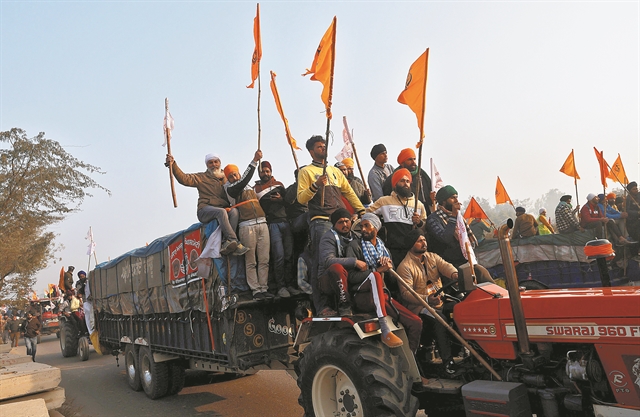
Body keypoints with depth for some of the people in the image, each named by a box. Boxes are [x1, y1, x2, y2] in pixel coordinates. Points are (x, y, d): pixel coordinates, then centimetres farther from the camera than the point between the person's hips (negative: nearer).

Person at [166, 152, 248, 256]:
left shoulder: (226, 178, 25)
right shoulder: (202, 177, 14)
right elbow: (184, 179, -1)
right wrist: (173, 165, -12)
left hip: (224, 208, 3)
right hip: (206, 210, -3)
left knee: (234, 211, -31)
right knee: (221, 212, -36)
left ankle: (226, 244, -41)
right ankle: (235, 242, -46)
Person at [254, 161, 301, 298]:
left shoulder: (279, 184, 19)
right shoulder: (256, 189, 11)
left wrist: (281, 199, 0)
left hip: (285, 222, 3)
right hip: (272, 224, -3)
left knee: (289, 255, -1)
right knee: (279, 256, -10)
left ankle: (289, 284, 6)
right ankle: (281, 286, -2)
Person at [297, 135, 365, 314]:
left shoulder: (335, 171, 23)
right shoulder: (306, 171, 6)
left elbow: (349, 192, 21)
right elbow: (301, 198, -3)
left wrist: (362, 211, 12)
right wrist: (316, 184, -18)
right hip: (320, 221, -5)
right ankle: (321, 305, -1)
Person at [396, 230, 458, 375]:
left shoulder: (432, 257, 14)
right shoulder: (405, 266, -6)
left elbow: (445, 266, -6)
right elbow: (406, 293, -16)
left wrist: (455, 275, -31)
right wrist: (427, 299, -32)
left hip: (440, 299, 6)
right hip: (419, 306, -6)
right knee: (440, 319, -31)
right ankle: (447, 359, -23)